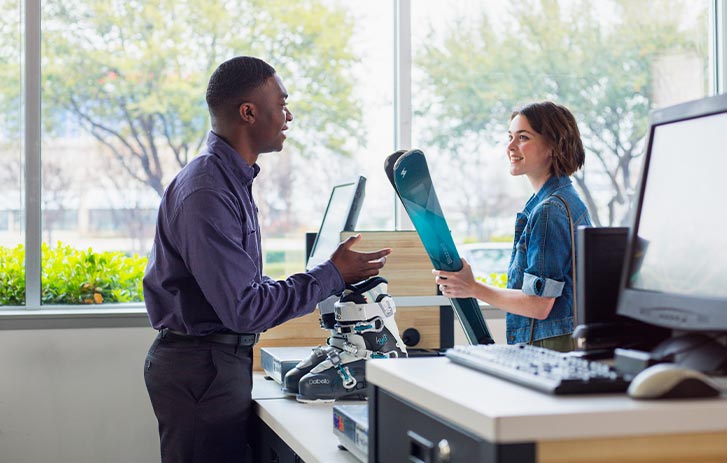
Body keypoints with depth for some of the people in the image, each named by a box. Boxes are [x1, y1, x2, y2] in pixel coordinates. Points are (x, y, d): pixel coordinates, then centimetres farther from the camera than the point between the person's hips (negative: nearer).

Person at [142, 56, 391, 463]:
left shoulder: (232, 179, 12)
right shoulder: (206, 193, -21)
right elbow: (245, 309, -24)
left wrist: (333, 277, 11)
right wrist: (334, 276, -16)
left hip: (225, 355, 10)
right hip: (200, 366, -10)